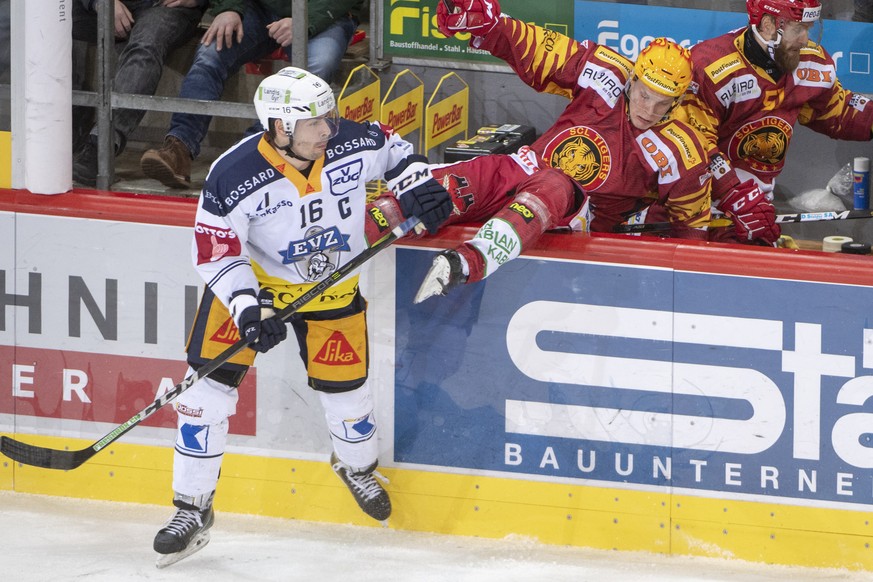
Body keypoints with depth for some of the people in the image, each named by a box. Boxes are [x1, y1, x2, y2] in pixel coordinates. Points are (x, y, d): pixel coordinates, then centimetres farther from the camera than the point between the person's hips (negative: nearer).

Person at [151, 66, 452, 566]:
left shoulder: (353, 145, -20)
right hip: (249, 277, -2)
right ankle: (193, 509, 2)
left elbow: (393, 149, 3)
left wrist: (417, 187, -12)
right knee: (210, 380, -10)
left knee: (345, 387, 10)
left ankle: (357, 464, 45)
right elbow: (216, 252, -23)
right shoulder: (235, 177, -30)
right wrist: (249, 309, -33)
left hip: (331, 285, 2)